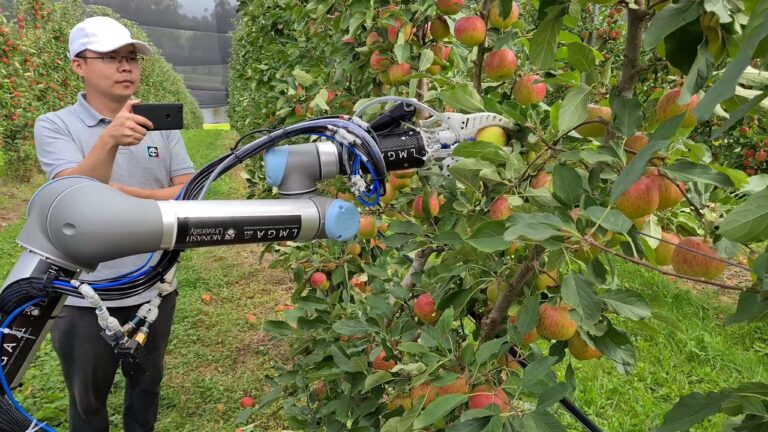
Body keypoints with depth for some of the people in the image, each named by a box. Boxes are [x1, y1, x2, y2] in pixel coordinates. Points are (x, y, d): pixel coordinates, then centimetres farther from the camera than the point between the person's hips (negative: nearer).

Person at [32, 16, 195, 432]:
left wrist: (123, 194, -19)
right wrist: (109, 140, -41)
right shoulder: (55, 125, -10)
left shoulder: (160, 123, -1)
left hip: (155, 288, 3)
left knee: (146, 387, 24)